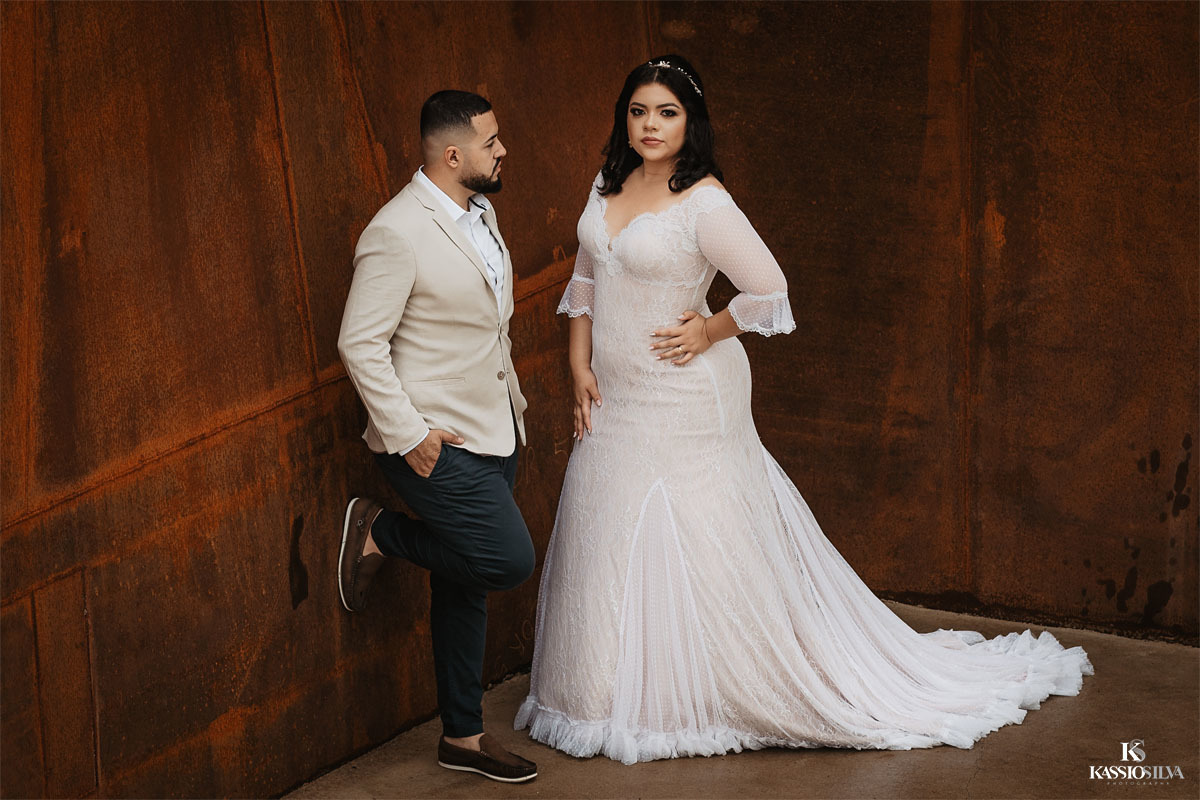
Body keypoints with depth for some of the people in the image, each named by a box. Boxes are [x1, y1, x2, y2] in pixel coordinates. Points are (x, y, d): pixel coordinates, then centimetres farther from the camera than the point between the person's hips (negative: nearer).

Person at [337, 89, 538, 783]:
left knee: (466, 584, 14)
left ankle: (463, 735, 24)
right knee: (510, 559, -15)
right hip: (435, 441, -8)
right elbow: (360, 343, -19)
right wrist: (407, 436, -20)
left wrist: (512, 395, 21)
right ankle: (379, 534, 6)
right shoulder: (398, 232, -19)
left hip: (492, 432, 9)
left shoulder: (481, 211, 10)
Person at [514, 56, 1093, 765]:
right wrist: (581, 367, 6)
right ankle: (621, 694, 28)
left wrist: (709, 333, -9)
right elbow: (586, 282, 13)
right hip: (615, 401, 8)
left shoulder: (703, 203, -17)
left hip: (682, 401, -8)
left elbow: (768, 289, -18)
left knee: (695, 544, 1)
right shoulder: (609, 188, 5)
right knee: (611, 540, 14)